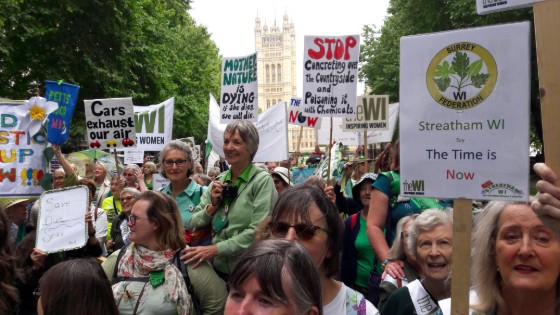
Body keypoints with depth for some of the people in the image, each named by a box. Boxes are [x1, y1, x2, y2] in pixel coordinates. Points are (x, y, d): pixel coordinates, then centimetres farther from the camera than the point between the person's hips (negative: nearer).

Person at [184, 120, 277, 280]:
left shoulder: (262, 180, -11)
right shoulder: (218, 181, 5)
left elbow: (258, 231, -19)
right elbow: (193, 225, 6)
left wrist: (215, 249, -20)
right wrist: (212, 206, -11)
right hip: (219, 269, 5)